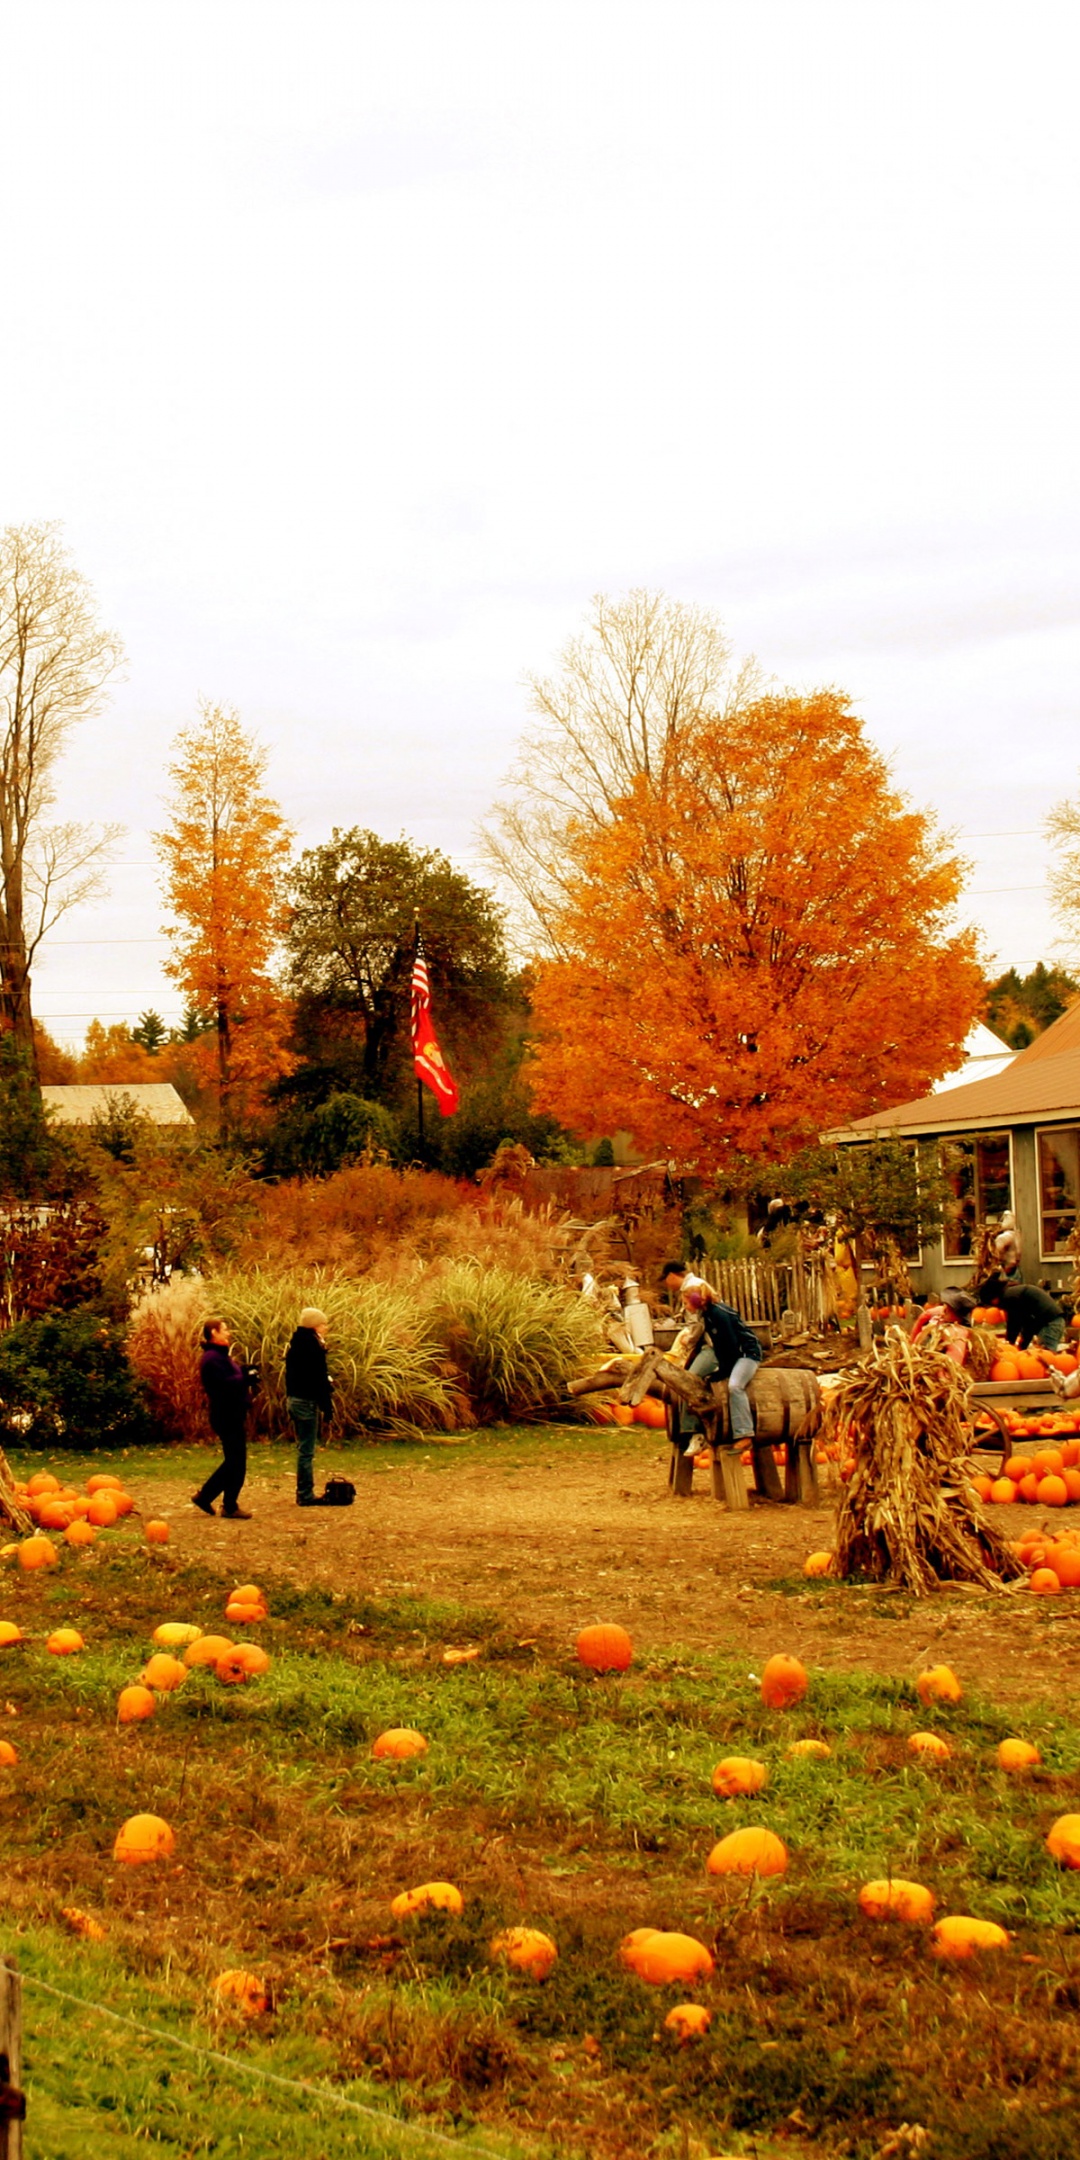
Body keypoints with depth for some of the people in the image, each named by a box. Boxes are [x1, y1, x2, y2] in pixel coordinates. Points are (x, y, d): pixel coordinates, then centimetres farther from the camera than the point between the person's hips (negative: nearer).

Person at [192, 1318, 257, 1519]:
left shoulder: (220, 1355, 20)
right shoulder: (212, 1358, -16)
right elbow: (224, 1383, -27)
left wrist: (244, 1373, 0)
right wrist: (246, 1378, -18)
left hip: (233, 1414, 11)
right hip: (227, 1416, -11)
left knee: (233, 1461, 16)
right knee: (236, 1462, -4)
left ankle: (204, 1496, 22)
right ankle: (230, 1507, 5)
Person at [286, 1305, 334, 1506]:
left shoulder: (296, 1343, 13)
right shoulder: (312, 1345, -15)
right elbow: (318, 1377, -18)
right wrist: (326, 1404, -14)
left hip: (294, 1398, 9)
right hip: (307, 1401, -9)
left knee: (303, 1448, 15)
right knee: (306, 1450, -5)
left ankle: (304, 1493, 20)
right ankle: (306, 1495, -1)